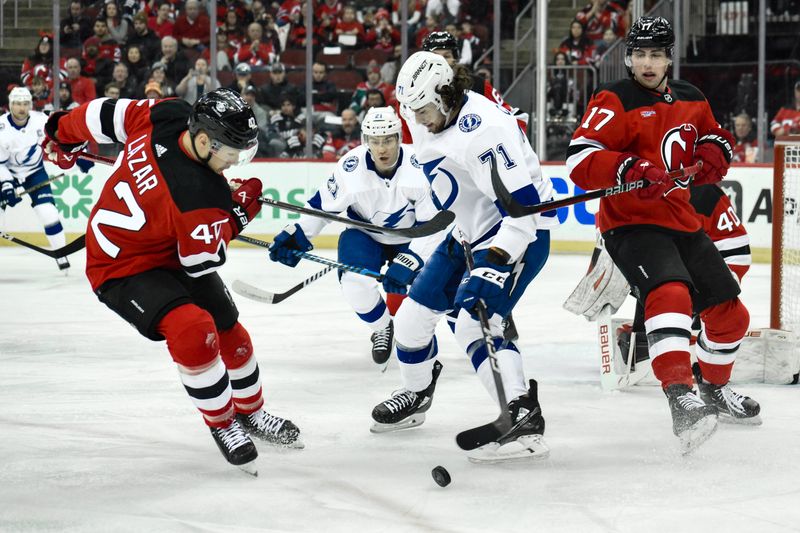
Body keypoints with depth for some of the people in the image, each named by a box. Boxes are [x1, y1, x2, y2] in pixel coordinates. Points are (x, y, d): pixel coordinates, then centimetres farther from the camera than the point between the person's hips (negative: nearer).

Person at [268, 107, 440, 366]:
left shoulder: (419, 167, -28)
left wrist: (410, 260, -34)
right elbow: (323, 204, -9)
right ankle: (382, 328, 7)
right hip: (365, 235, 1)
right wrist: (295, 235, -15)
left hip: (409, 239, 0)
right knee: (356, 281, -25)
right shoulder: (351, 167, -24)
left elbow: (432, 224, -24)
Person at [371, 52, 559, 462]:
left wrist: (492, 264, -35)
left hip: (521, 230, -10)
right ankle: (415, 396, 38)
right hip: (468, 233, 10)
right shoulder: (427, 123, 1)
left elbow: (523, 206, -31)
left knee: (473, 323, -26)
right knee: (412, 316, 13)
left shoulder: (482, 130, -28)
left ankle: (526, 420, -30)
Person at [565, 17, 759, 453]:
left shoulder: (692, 100, 10)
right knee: (671, 294, -34)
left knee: (729, 313, 14)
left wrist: (713, 153, 3)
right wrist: (630, 169, -35)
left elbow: (713, 136, 27)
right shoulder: (615, 101, -10)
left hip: (682, 222, 8)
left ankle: (714, 390, 40)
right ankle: (680, 397, -46)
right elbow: (580, 159, -20)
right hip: (631, 223, -8)